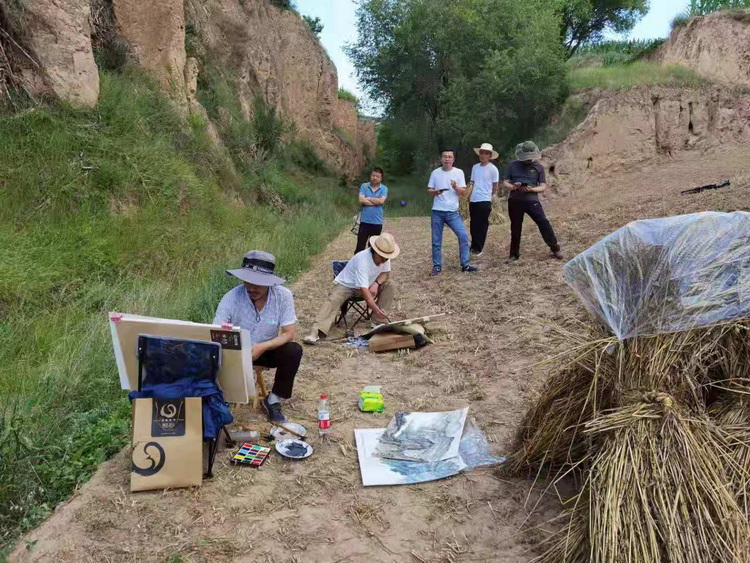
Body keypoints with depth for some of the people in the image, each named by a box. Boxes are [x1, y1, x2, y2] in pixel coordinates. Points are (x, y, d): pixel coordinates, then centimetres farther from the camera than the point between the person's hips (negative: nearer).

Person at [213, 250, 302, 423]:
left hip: (267, 350, 1)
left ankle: (273, 400, -5)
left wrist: (262, 347, -35)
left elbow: (289, 333, -20)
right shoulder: (231, 298, -24)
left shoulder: (283, 296, -21)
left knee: (294, 350, -27)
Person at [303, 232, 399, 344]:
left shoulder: (385, 257, -16)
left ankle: (379, 321, -9)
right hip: (346, 285, -6)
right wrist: (375, 308, -52)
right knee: (332, 301, -30)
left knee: (389, 285, -14)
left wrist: (376, 283, -24)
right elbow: (363, 289, -41)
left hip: (368, 284, 6)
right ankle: (317, 332, -45)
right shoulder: (362, 259, -36)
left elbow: (385, 273, -1)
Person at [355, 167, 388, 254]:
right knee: (360, 246, 0)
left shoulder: (384, 188, 0)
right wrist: (376, 202, -12)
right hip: (364, 221, -1)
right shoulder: (364, 186, 0)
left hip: (377, 222, 1)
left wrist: (368, 198, -8)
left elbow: (381, 201, -16)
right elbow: (361, 200, -14)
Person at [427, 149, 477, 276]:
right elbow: (429, 191, 7)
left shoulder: (459, 172, 1)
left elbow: (463, 192, -1)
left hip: (453, 212, 0)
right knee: (436, 240, 5)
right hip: (437, 212, 0)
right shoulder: (435, 173, 3)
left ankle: (465, 264, 3)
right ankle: (437, 266, 16)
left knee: (463, 236, -8)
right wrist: (435, 192, -14)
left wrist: (456, 187, -20)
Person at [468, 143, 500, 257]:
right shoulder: (475, 167, 10)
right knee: (473, 224, 10)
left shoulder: (493, 169, -4)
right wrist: (470, 196, 10)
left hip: (485, 201, -5)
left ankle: (478, 248, 6)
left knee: (482, 225, 0)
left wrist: (488, 196, 10)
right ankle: (474, 246, 21)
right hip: (473, 200, 5)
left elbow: (495, 186, 2)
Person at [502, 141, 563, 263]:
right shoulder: (513, 165, 6)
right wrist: (513, 187, -17)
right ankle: (514, 254, 20)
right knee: (515, 228, 8)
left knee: (544, 223, -8)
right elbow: (505, 183, 6)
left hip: (532, 200, -1)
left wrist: (531, 189, -17)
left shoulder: (538, 167, 5)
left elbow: (543, 186, 3)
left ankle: (555, 248, 7)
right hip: (515, 201, 1)